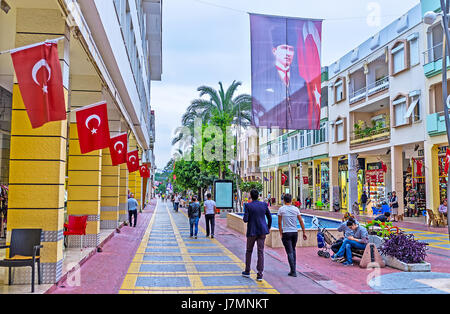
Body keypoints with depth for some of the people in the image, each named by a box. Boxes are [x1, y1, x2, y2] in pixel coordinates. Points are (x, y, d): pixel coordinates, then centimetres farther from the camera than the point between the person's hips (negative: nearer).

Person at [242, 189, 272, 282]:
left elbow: (245, 220, -14)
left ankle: (247, 271, 26)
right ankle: (259, 274, 0)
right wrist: (268, 227, 23)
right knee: (260, 252, 3)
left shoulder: (247, 206, -10)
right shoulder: (264, 204, 1)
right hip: (262, 231, 3)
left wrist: (245, 218, 10)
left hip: (252, 231, -2)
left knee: (249, 251, 15)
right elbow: (269, 217, 8)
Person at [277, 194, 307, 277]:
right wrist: (304, 233, 10)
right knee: (293, 250, 20)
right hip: (295, 232, 3)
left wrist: (281, 233, 9)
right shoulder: (296, 209, 3)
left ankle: (293, 272, -3)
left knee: (290, 252, -1)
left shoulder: (281, 209, -4)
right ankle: (293, 269, 23)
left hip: (286, 233, -3)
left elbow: (279, 223, -1)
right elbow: (301, 221, 4)